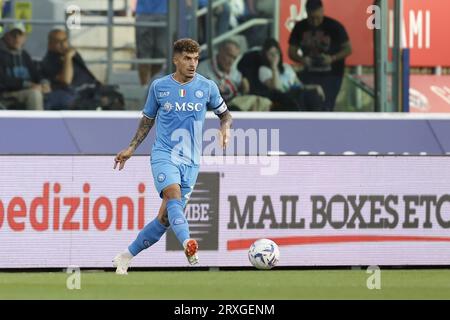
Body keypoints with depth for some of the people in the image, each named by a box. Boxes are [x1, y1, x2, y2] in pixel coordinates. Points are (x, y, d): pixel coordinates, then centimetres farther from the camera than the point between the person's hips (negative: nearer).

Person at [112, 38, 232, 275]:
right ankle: (188, 245, -52)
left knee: (165, 218, 0)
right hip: (164, 154, -2)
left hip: (190, 161, 2)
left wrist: (225, 128, -6)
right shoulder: (159, 86, 3)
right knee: (173, 195, -31)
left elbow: (224, 113, 16)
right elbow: (148, 118, 17)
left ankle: (126, 257, 15)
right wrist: (131, 148, 14)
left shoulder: (207, 87, 3)